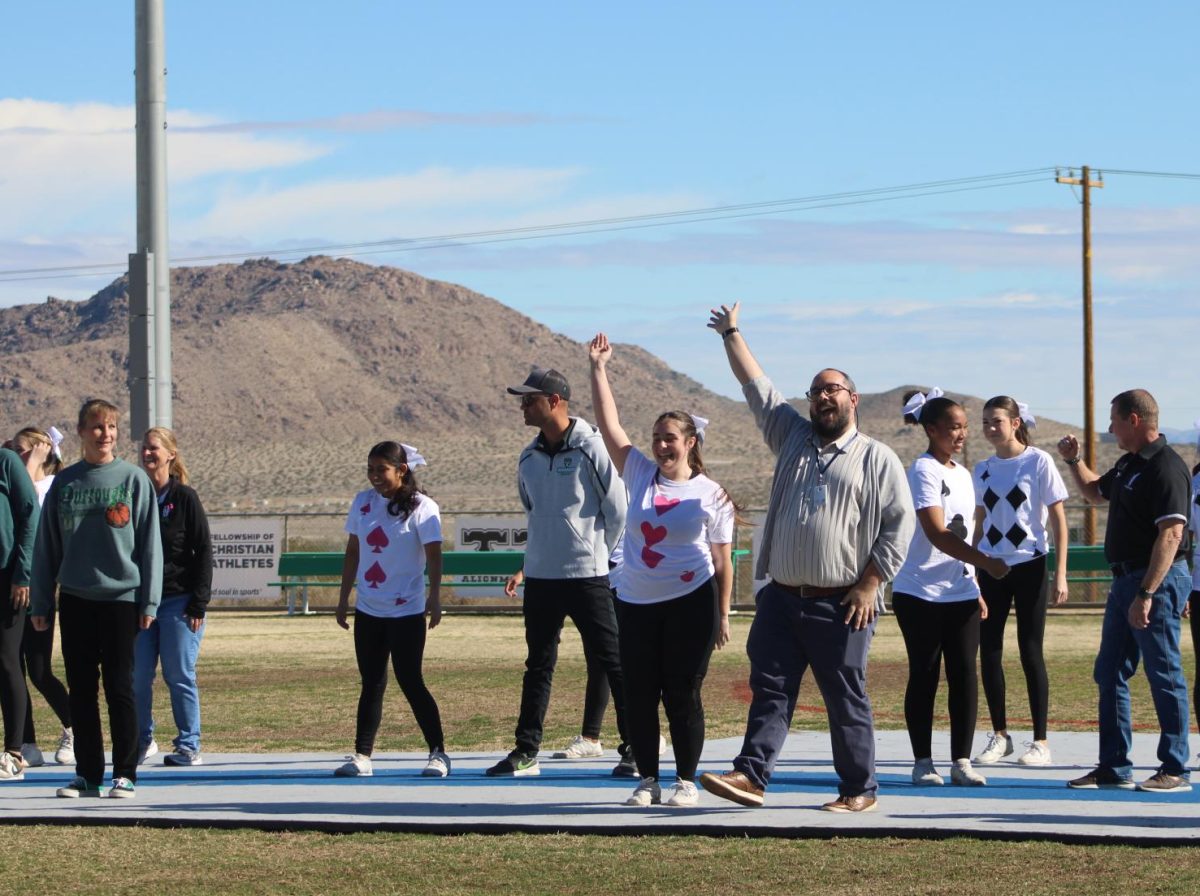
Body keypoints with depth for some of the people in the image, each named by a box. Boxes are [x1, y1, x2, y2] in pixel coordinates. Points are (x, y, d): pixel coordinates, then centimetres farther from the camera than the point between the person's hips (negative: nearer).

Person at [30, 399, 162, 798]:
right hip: (75, 599, 3)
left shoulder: (134, 480, 0)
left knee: (119, 687, -1)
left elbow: (149, 544, 0)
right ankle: (87, 774, 12)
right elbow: (46, 545, 10)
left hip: (121, 597, -3)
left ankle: (124, 774, 5)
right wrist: (40, 602, 6)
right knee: (81, 690, 6)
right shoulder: (64, 483, 7)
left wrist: (149, 601, -5)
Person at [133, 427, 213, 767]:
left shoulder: (185, 498, -3)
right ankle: (143, 741, 18)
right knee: (137, 677, 3)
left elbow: (204, 552, -4)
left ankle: (189, 747, 5)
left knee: (180, 677, -2)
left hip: (178, 602, -4)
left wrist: (198, 605, -10)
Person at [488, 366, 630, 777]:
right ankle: (526, 751, 16)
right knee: (538, 665, 11)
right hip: (540, 579, 6)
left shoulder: (591, 449, -9)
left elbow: (617, 512, -4)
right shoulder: (529, 458, 9)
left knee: (612, 662, -3)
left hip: (587, 577, -6)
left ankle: (635, 749, 2)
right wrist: (529, 565, 16)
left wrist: (596, 556, 2)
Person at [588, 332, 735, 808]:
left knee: (682, 693, -2)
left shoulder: (711, 495, 0)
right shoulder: (640, 473, 7)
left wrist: (723, 615, -1)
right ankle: (647, 780, 12)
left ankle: (686, 781, 8)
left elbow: (722, 560, 2)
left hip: (690, 603, -4)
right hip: (635, 602, 4)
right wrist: (598, 369, -4)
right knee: (638, 693, 3)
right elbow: (609, 424, 2)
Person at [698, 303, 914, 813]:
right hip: (782, 598, 4)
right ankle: (751, 775, -5)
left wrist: (869, 584, -9)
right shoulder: (792, 437, 15)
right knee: (770, 689, -1)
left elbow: (899, 524, -2)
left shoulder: (877, 459, 2)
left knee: (847, 700, 0)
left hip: (840, 605, -4)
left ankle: (860, 789, 6)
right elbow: (757, 387, 19)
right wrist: (732, 335, 21)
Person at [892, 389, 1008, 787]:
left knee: (964, 673, 0)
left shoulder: (962, 474, 15)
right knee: (924, 675, -1)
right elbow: (937, 534, -20)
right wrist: (986, 562, -25)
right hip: (919, 593, -7)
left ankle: (961, 761, 3)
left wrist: (976, 589, 18)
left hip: (961, 593, 7)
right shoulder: (924, 471, -10)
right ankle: (922, 762, 5)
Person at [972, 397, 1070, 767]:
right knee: (988, 652, 2)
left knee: (1030, 652, -3)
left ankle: (1040, 741, 4)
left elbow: (1058, 520, -4)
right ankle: (999, 736, 15)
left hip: (1029, 565, -5)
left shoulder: (1038, 462, -4)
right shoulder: (983, 469, 9)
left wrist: (1060, 574, -9)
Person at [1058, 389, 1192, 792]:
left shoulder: (1166, 467, -17)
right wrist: (1074, 460, 18)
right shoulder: (1128, 464, 14)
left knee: (1165, 676, -4)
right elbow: (1094, 492, 35)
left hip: (1156, 580, -10)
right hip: (1125, 578, 10)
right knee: (1109, 673, 11)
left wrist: (1146, 594, -29)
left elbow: (1171, 535, -25)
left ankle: (1174, 770, 2)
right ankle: (1114, 768, 17)